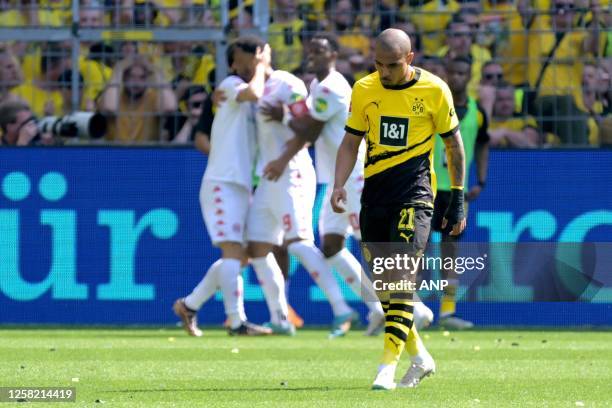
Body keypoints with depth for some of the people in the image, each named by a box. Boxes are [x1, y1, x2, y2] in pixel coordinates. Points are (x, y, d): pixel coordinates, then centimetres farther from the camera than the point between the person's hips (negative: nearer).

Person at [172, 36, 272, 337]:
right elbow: (253, 93, -23)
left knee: (239, 256, 10)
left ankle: (189, 305, 19)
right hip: (222, 183, -9)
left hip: (241, 185, 9)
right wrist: (259, 66, -8)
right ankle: (237, 321, -18)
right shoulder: (230, 84, -4)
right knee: (233, 251, -15)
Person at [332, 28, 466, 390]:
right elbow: (351, 142, 11)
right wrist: (339, 185, -5)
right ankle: (420, 357, 24)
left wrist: (459, 199, 7)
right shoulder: (364, 90, 5)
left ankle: (388, 367, -20)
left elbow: (453, 143, 6)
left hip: (414, 193, -4)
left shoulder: (434, 91, -4)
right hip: (375, 194, 4)